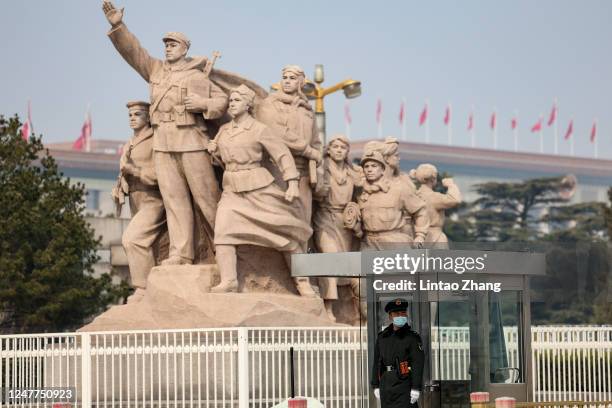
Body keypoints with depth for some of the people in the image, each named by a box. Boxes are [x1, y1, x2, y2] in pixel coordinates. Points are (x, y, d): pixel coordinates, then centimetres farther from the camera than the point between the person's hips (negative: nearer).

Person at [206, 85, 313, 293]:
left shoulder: (260, 130, -6)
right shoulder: (224, 130, 11)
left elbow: (283, 155, -6)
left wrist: (293, 184, -15)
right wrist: (214, 151, 3)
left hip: (259, 189, -4)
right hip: (232, 190, 4)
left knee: (284, 235, 2)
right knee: (223, 231, -21)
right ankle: (228, 281, -25)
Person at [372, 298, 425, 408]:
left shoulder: (412, 337, -3)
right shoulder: (382, 337, 12)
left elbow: (418, 363, -9)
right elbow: (376, 362, 15)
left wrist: (416, 388, -16)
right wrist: (376, 386, 11)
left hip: (404, 384, -5)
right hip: (386, 385, 5)